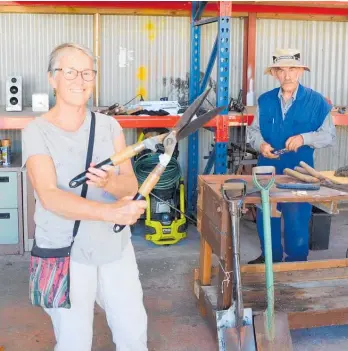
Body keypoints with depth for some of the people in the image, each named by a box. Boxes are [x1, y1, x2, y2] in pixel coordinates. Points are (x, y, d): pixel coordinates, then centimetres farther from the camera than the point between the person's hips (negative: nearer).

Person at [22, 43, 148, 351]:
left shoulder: (109, 126, 0)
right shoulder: (37, 132, -11)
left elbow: (131, 185, -6)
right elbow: (50, 196, -23)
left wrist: (110, 183, -30)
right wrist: (110, 212, -36)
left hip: (115, 246, 4)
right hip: (65, 251, -3)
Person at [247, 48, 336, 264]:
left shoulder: (316, 101, -7)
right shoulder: (265, 100, 4)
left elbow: (329, 135, -5)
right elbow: (254, 130, 10)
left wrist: (304, 138, -21)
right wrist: (260, 144, -12)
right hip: (268, 169, 4)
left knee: (297, 220, 5)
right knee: (265, 218, 14)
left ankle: (297, 263, 23)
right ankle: (270, 257, 34)